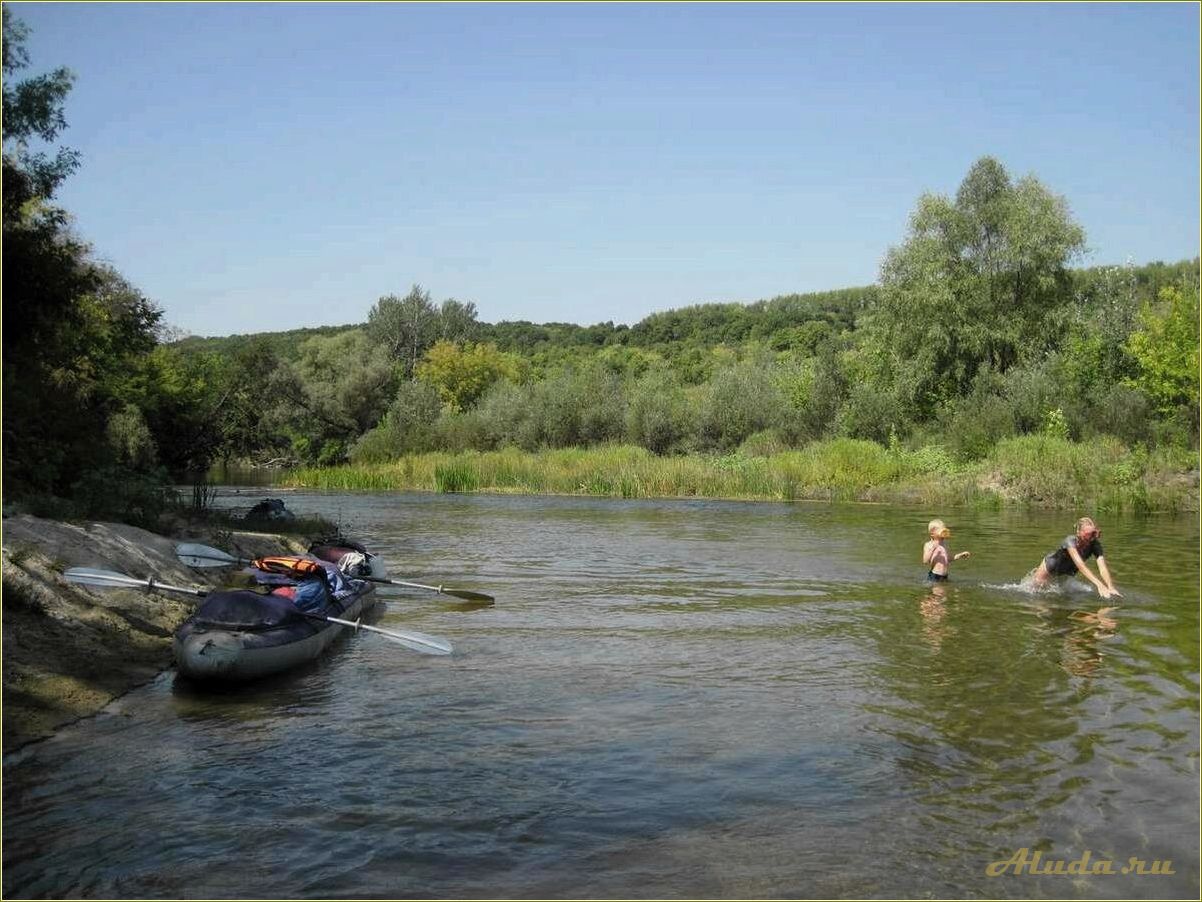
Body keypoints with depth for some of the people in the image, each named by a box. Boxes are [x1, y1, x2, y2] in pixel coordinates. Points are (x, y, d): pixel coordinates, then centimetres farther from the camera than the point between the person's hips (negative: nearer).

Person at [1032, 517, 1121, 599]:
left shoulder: (1095, 544, -29)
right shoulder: (1071, 541, -42)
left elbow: (1102, 566, -38)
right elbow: (1081, 566, -54)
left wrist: (1111, 588, -54)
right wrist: (1099, 585, -64)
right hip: (1050, 567, -4)